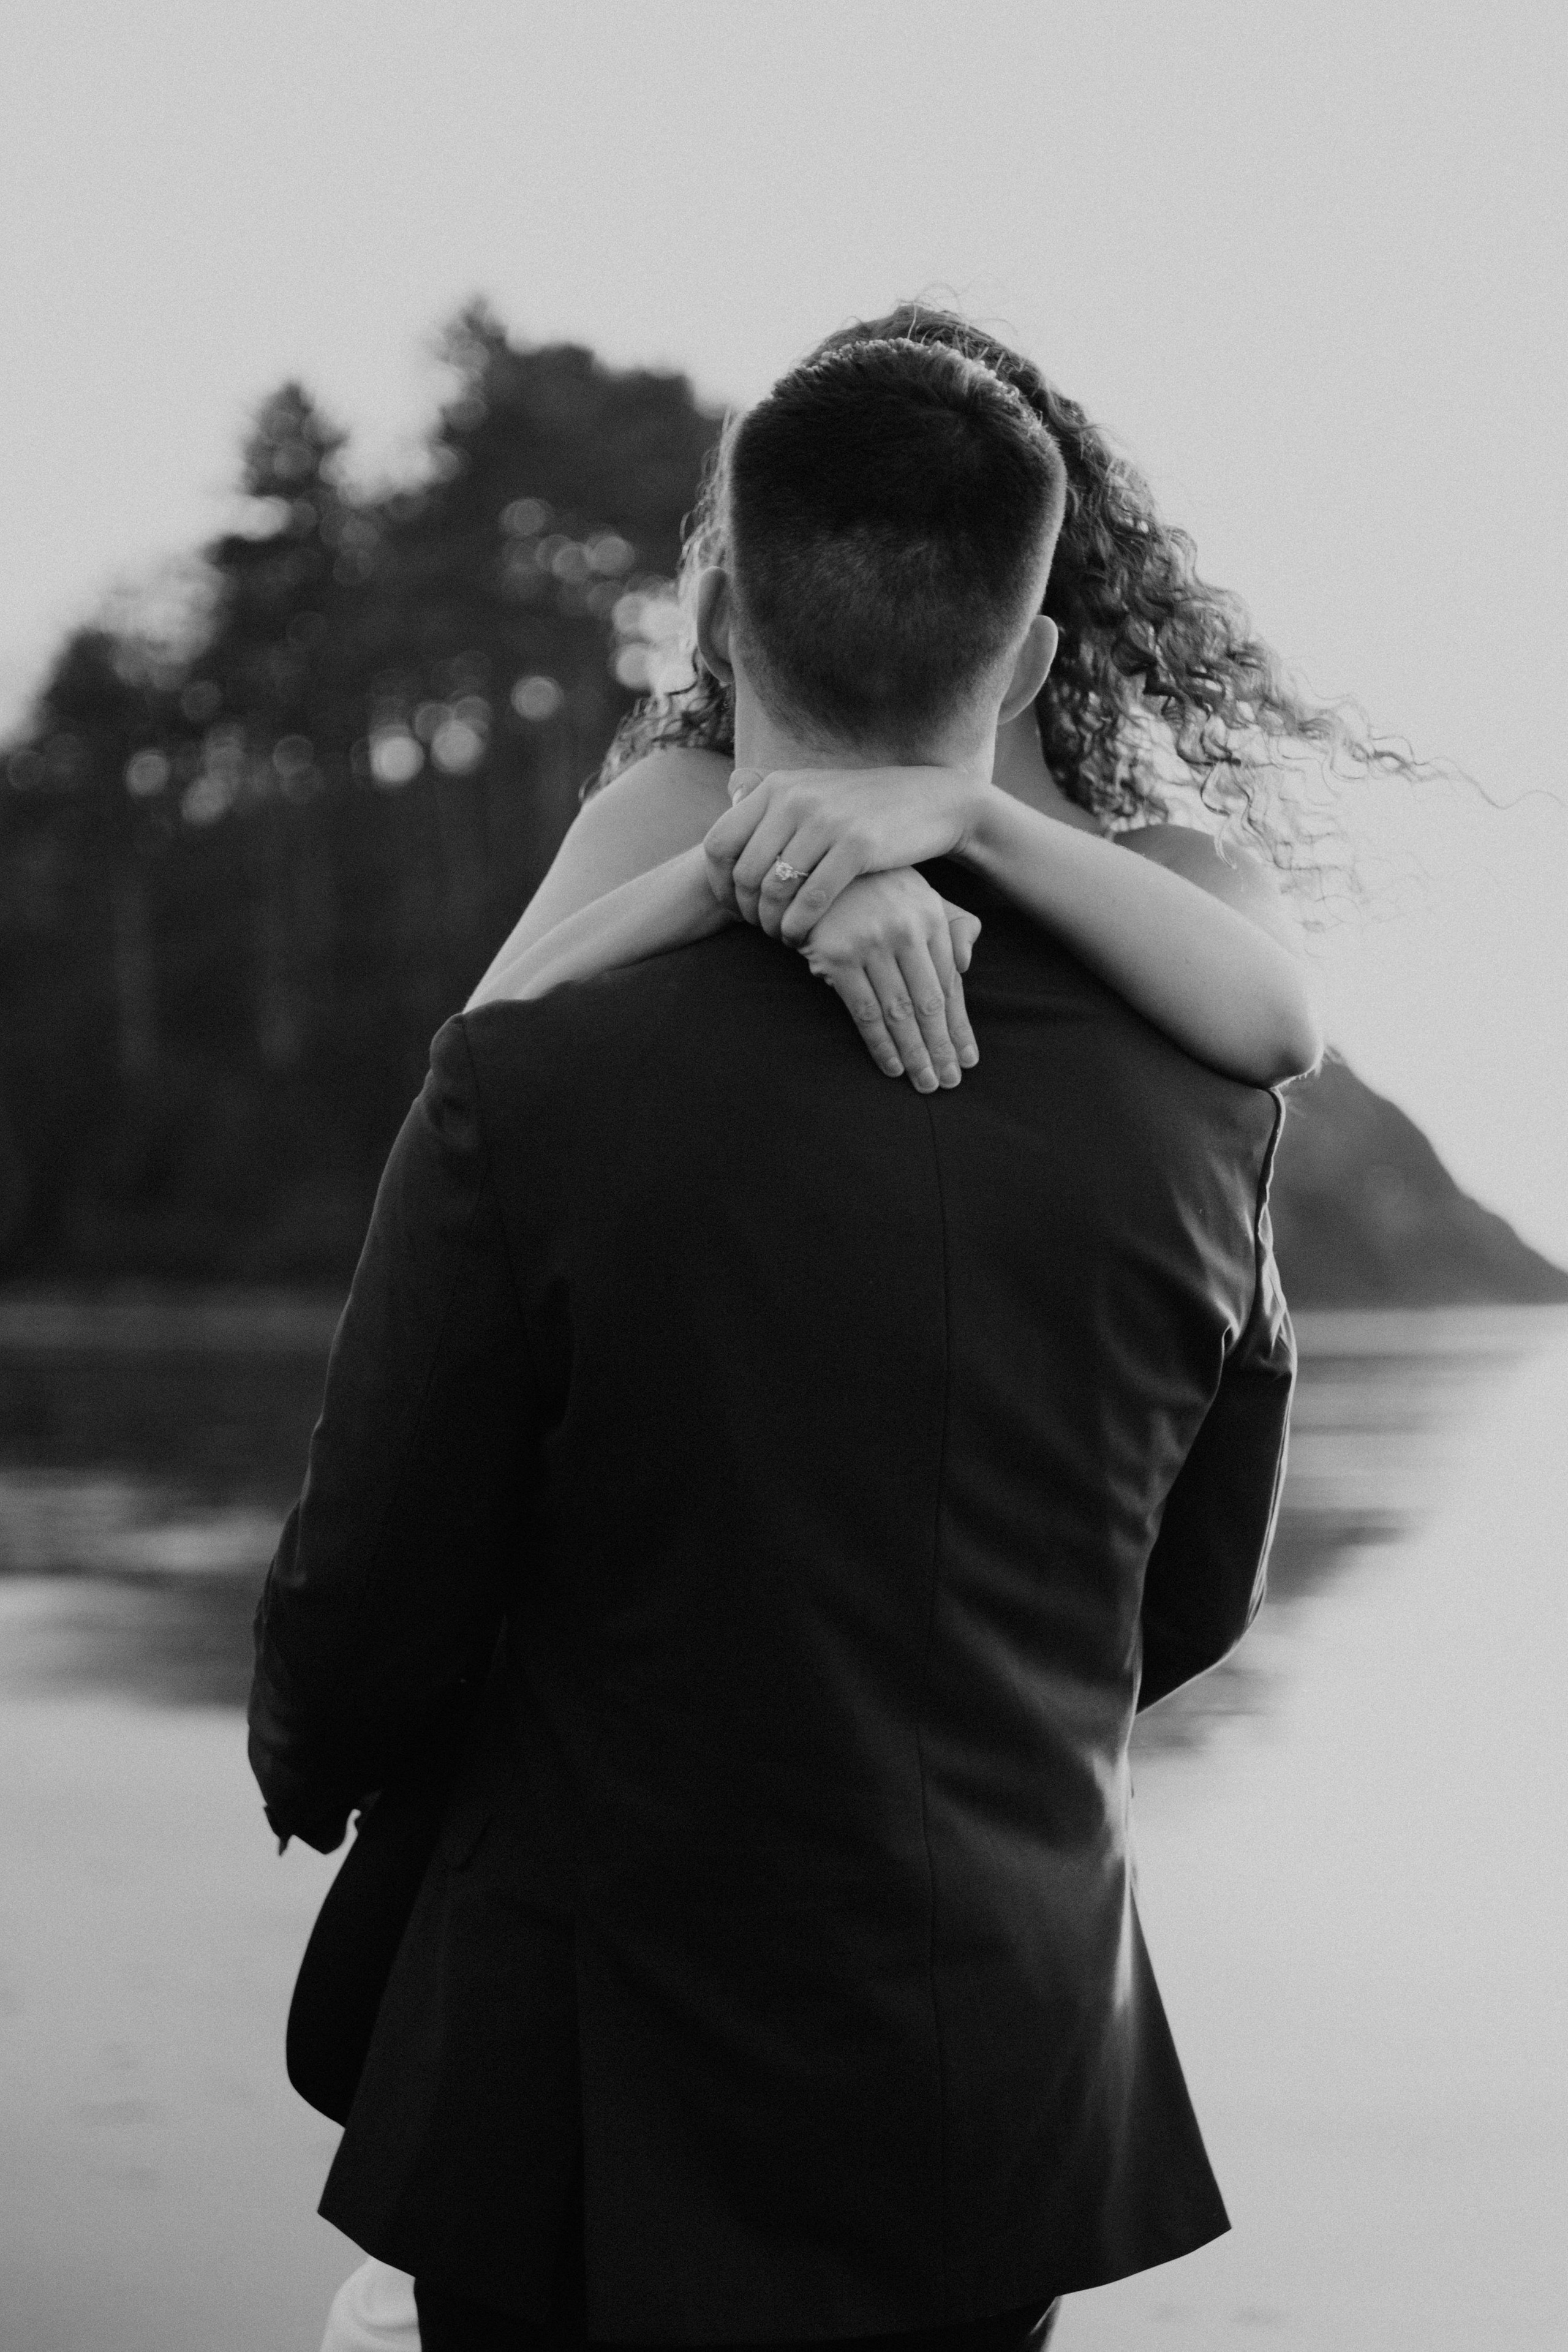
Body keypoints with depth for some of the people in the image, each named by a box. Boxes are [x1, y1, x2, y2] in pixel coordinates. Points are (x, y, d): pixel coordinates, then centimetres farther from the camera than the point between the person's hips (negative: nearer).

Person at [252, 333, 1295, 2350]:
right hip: (1011, 2105, 3)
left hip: (606, 2121, -3)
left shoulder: (532, 1089, -21)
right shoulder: (1201, 1108, -8)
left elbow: (363, 1622, -11)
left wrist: (307, 1769, 13)